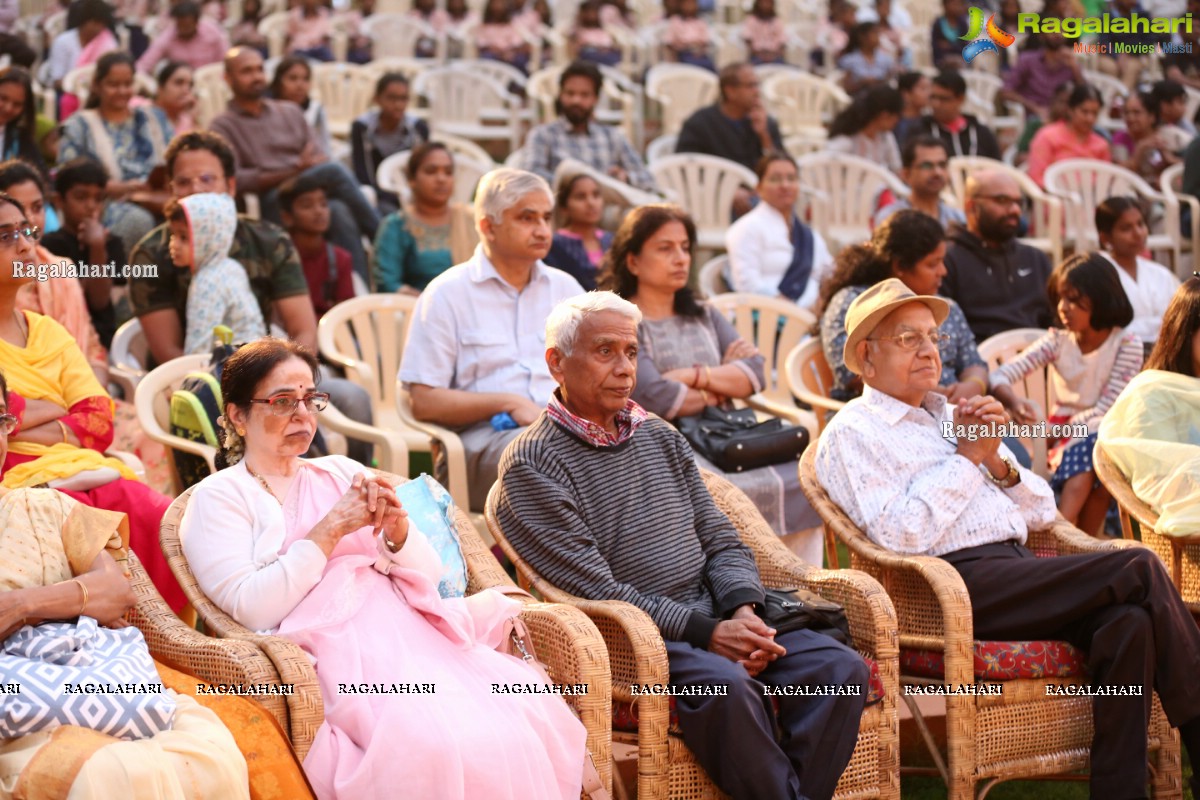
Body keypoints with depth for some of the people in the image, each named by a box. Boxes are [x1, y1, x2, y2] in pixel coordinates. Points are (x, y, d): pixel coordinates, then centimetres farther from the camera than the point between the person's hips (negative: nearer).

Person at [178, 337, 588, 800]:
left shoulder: (341, 473, 23)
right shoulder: (217, 497, 8)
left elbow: (429, 573, 18)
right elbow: (251, 608, -8)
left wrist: (396, 529, -4)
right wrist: (332, 529, -8)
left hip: (411, 628, 5)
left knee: (532, 719, -25)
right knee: (437, 747, -34)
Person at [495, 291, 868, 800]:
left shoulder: (661, 438, 20)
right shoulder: (532, 463, -3)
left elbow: (722, 542, 18)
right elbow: (594, 590, -12)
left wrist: (743, 611, -4)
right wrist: (704, 632, -17)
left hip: (716, 622, 7)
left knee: (841, 668, -16)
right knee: (724, 683, -36)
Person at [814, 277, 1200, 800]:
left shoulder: (952, 415, 26)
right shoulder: (851, 433, 5)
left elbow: (1043, 513, 24)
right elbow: (900, 535, -12)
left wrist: (998, 463, 4)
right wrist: (967, 457, -4)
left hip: (1017, 570, 7)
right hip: (959, 584, -7)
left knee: (1128, 623, -26)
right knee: (1141, 570, -20)